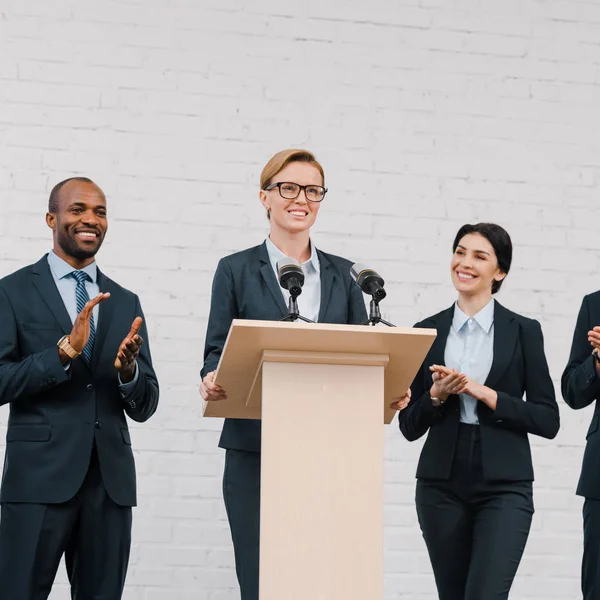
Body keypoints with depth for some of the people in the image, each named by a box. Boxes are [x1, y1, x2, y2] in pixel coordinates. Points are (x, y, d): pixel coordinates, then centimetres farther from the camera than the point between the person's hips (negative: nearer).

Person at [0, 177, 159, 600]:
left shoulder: (126, 303, 14)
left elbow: (144, 407, 12)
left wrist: (128, 369, -10)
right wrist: (65, 349, -19)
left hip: (111, 481, 4)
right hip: (38, 477, -4)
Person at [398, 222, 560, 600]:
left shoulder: (523, 331, 2)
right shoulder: (428, 331, 7)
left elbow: (547, 420, -3)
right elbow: (410, 426, 8)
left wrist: (486, 394, -13)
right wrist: (436, 395, -11)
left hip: (504, 487, -3)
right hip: (442, 484, 3)